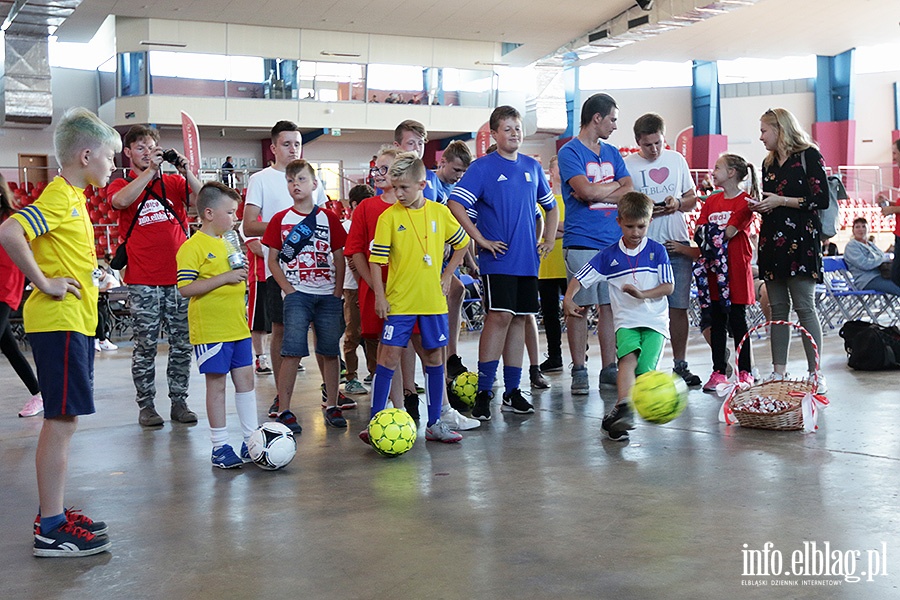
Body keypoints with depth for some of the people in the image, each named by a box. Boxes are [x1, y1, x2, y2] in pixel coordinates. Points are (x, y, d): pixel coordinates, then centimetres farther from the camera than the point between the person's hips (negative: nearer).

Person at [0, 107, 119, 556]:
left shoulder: (73, 197, 15)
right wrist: (44, 283, -22)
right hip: (60, 322, -10)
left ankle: (53, 514, 23)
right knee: (61, 420, -7)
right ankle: (51, 531, -1)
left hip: (73, 322, 10)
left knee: (62, 420, 14)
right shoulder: (59, 196, -14)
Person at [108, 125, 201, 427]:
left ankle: (179, 402, 14)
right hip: (143, 281, -2)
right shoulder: (121, 185, 6)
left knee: (182, 343, 5)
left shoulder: (174, 182, 11)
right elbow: (121, 201, -19)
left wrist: (187, 172, -18)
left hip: (180, 277, 2)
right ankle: (146, 405, 10)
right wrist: (151, 170, -23)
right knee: (145, 346, 2)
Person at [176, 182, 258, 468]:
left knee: (245, 379, 10)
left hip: (237, 328, 8)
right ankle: (220, 447, 10)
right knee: (216, 384, 0)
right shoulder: (192, 247, -13)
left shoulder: (225, 244, 14)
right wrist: (225, 277, -23)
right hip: (211, 331, -8)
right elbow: (185, 288, -22)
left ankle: (251, 440, 20)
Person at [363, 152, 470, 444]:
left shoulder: (440, 212, 2)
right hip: (399, 301, -3)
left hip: (433, 300, 3)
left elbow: (462, 244, 15)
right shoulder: (388, 217, -6)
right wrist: (379, 296, -8)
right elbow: (376, 259, -5)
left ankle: (434, 423, 18)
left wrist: (446, 275, 8)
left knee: (434, 357, 8)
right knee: (389, 357, -5)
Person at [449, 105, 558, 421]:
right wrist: (481, 239, -13)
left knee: (518, 320, 8)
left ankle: (512, 391, 14)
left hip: (528, 259, 6)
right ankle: (483, 391, -7)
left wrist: (549, 240, 14)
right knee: (499, 316, -12)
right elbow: (455, 204, -13)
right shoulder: (483, 166, -3)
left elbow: (551, 206, 26)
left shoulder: (532, 166, 14)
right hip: (498, 258, -5)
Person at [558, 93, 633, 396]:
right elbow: (585, 191, -18)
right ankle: (579, 371, 5)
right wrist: (614, 186, -1)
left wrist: (597, 192, -8)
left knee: (610, 306, 6)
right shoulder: (570, 152, -3)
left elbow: (631, 193, 7)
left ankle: (609, 369, 12)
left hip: (614, 242, 6)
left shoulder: (612, 153, 17)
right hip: (582, 243, -6)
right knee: (578, 307, -2)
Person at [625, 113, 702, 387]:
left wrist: (678, 204, -4)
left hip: (677, 245, 3)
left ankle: (680, 365, 14)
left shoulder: (677, 160, 12)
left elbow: (692, 199, 17)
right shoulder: (627, 165, 1)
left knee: (678, 307, 4)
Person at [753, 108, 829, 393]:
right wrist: (760, 206, 5)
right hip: (772, 239, 7)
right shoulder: (769, 163, 18)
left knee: (804, 307, -8)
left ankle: (815, 373, -3)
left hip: (800, 240, -6)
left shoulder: (809, 156, -2)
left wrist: (782, 201, -11)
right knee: (778, 308, 6)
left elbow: (821, 200, -9)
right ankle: (778, 372, 9)